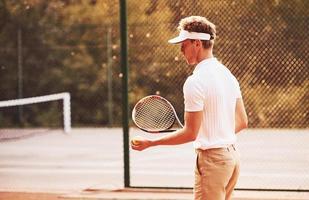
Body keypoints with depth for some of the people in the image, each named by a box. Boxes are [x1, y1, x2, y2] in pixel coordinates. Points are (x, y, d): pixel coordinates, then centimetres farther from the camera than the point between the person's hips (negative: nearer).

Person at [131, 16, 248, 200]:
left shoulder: (195, 82, -17)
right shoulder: (228, 75, 10)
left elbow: (190, 133, -17)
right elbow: (242, 122, 14)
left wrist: (150, 143, -9)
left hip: (212, 159, -9)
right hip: (232, 156, 9)